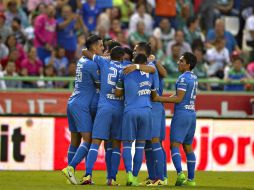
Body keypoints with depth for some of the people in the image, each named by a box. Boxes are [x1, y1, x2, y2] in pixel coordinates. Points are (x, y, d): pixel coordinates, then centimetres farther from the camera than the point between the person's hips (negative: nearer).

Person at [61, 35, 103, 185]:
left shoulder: (82, 61, 13)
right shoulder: (92, 64, -13)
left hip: (73, 104, 9)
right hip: (81, 106, -9)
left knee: (75, 141, 10)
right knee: (88, 139, -11)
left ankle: (71, 171, 8)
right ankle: (70, 168, -22)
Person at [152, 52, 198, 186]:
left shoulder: (183, 78, -12)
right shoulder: (194, 78, 15)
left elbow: (178, 98, -15)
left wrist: (159, 99, -12)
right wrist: (161, 99, 13)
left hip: (181, 114, -9)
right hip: (192, 114, 9)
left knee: (175, 145, -11)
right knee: (188, 147, 12)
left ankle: (180, 173, -27)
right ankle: (191, 179, 11)